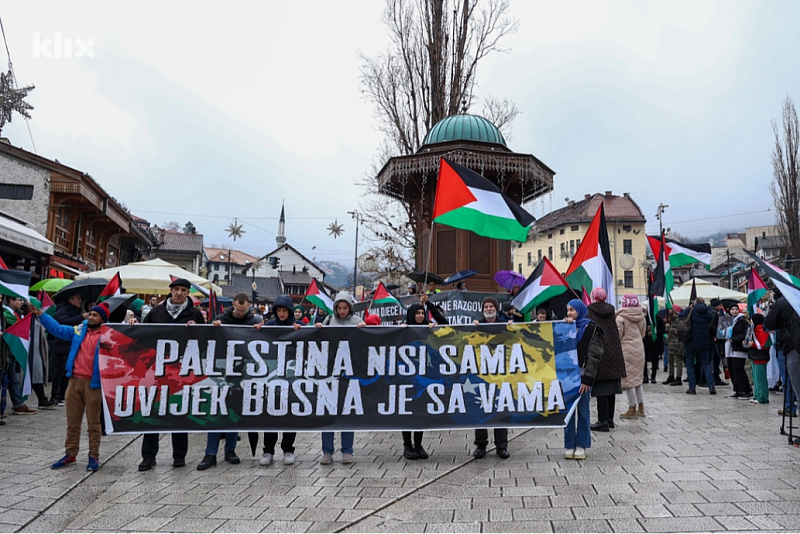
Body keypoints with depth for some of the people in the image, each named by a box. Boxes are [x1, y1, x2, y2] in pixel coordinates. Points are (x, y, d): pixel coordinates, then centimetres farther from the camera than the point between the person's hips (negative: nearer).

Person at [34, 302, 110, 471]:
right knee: (72, 422, 13)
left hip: (93, 383, -5)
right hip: (75, 381, 5)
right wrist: (40, 314, 9)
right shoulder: (78, 330, 11)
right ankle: (70, 455, 24)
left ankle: (94, 457, 13)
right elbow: (57, 328, 14)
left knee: (93, 423, 4)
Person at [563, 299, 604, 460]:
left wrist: (588, 378, -16)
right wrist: (566, 326, -2)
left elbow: (593, 355, -9)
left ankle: (581, 446, 11)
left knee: (583, 410, 3)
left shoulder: (590, 328, -3)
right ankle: (569, 445, 12)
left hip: (582, 375, -4)